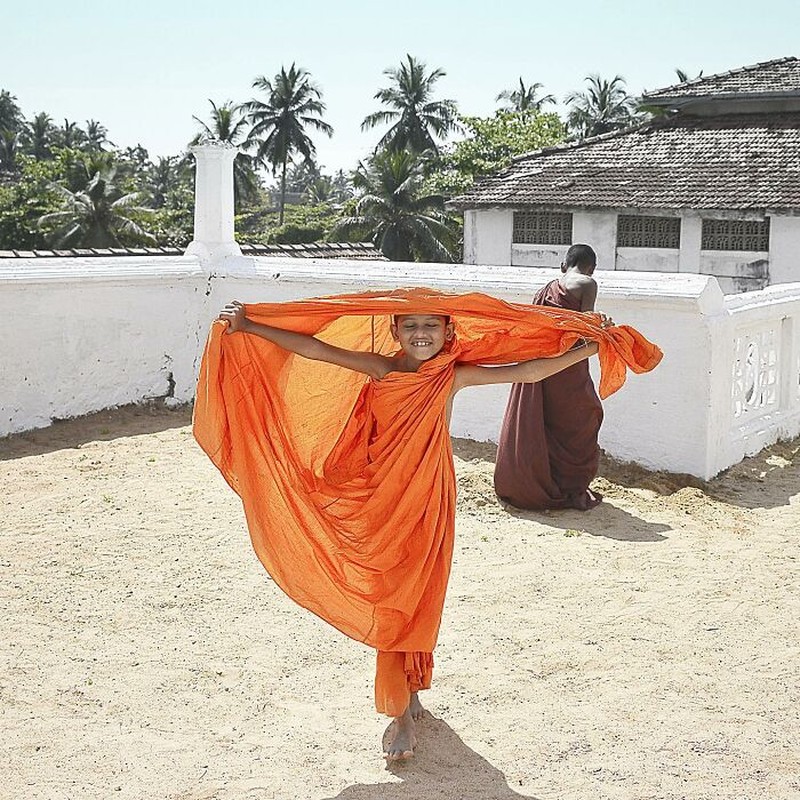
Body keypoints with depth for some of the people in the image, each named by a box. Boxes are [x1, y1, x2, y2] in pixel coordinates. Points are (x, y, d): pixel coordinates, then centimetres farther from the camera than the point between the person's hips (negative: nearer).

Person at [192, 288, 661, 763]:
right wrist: (248, 327, -5)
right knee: (388, 600, 4)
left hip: (427, 499, -1)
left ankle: (404, 715, 12)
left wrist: (586, 349, -10)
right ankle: (407, 694, 20)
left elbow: (525, 371, -5)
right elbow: (312, 348, -3)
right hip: (380, 497, 1)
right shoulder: (380, 368, -1)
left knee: (413, 600, 1)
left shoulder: (454, 376, -3)